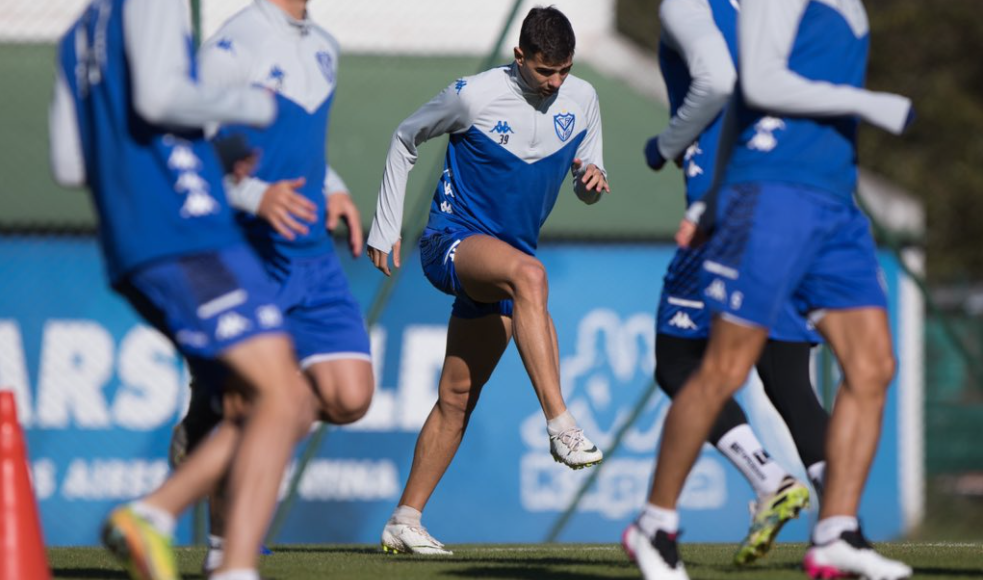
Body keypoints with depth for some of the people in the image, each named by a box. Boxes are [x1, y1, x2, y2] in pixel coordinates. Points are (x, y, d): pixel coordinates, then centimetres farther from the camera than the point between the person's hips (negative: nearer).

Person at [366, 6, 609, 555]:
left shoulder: (582, 100, 2)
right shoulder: (475, 95, -12)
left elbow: (588, 186, 13)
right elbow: (406, 139, 3)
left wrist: (595, 180, -13)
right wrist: (385, 228, 3)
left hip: (498, 272, 6)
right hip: (452, 240, -6)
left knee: (458, 396, 2)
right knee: (529, 273, -37)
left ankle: (405, 520, 10)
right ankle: (561, 426, -46)